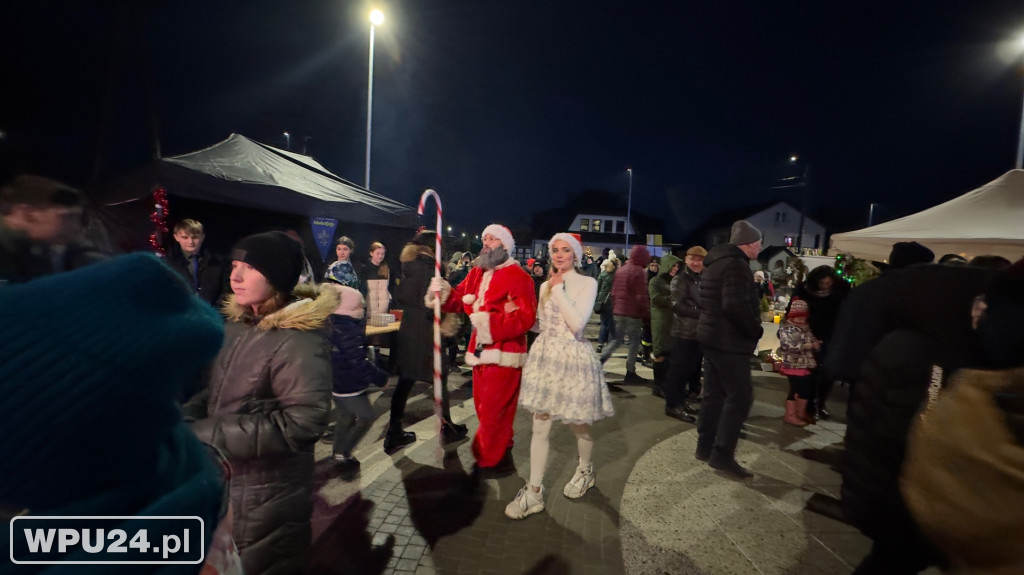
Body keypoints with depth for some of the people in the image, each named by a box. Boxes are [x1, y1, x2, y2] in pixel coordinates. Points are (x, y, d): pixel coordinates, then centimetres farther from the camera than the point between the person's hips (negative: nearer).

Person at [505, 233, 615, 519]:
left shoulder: (587, 283, -5)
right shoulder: (546, 286, 10)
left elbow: (577, 323, -18)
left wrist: (558, 289, -13)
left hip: (574, 358, -4)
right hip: (545, 355, 4)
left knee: (578, 424, 11)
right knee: (540, 426, 3)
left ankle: (585, 471, 40)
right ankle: (534, 492, 12)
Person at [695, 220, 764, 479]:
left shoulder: (717, 263, 15)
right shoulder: (736, 265, -17)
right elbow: (736, 306, -29)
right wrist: (755, 329, -14)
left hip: (713, 337, 10)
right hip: (729, 341, -10)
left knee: (715, 393, 15)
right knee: (740, 395, -5)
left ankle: (705, 447, 23)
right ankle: (722, 454, -1)